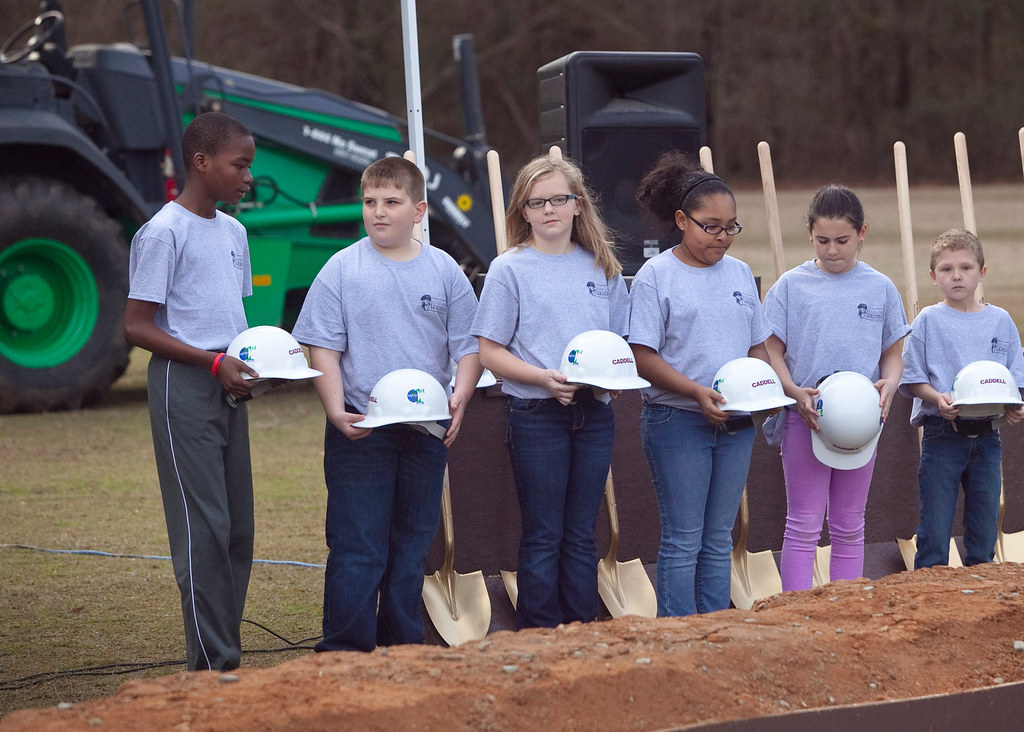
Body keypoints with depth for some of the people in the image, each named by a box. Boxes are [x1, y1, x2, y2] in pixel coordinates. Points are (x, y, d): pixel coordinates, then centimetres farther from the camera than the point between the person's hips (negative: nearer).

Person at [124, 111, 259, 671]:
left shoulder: (233, 232, 15)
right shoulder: (163, 233, -11)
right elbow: (137, 327, -13)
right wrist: (215, 362, -18)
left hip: (228, 391, 8)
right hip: (183, 388, -8)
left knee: (237, 528, 8)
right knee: (203, 528, -9)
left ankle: (229, 655, 14)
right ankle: (212, 664, -6)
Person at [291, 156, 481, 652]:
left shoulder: (444, 271, 5)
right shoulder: (342, 269, -2)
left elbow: (470, 344, 7)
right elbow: (323, 348, -4)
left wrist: (460, 397, -10)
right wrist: (335, 409, -16)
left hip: (428, 430, 3)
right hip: (360, 427, -3)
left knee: (413, 543, 12)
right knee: (356, 546, -4)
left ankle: (404, 647, 22)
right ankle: (345, 652, 0)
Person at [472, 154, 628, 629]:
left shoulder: (602, 267, 10)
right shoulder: (510, 269, -2)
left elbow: (621, 339, 15)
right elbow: (489, 351, -5)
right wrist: (544, 378, -19)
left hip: (594, 414, 4)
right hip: (536, 415, -4)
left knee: (582, 535, 9)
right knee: (543, 536, 1)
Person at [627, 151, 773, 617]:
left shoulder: (739, 273, 11)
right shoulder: (656, 276, -5)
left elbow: (757, 346, 17)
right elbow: (644, 358, -10)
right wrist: (697, 392, -22)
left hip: (736, 424, 5)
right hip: (677, 422, -5)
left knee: (719, 539, 10)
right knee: (683, 540, -2)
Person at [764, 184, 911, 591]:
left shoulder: (880, 288, 6)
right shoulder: (791, 286, 0)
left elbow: (892, 354, 12)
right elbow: (772, 351, 0)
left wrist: (889, 383, -10)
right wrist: (794, 392, -18)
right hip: (805, 418, -2)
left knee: (849, 527, 9)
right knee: (804, 525, -2)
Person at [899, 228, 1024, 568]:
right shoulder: (929, 320, 0)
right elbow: (912, 379, -1)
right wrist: (938, 399, -20)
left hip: (986, 436, 3)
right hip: (942, 435, -3)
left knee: (984, 539, 9)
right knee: (934, 538, -2)